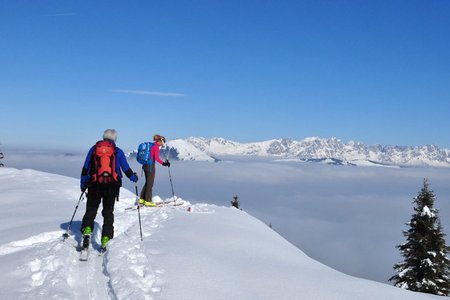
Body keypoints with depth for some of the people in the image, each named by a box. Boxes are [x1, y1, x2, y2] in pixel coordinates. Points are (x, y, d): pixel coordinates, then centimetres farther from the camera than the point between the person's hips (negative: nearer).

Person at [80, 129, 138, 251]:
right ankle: (105, 240, 3)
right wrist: (134, 177, 28)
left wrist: (83, 184, 17)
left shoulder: (94, 149, 9)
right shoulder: (118, 151, 6)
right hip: (112, 186, 0)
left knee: (90, 210, 11)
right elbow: (126, 169, 9)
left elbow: (85, 168, 9)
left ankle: (87, 231, -13)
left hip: (94, 185, 0)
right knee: (108, 213, 9)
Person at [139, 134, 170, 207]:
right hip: (151, 166, -9)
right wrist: (163, 163, -28)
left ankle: (142, 199, 20)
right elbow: (156, 158, -24)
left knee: (147, 182, 17)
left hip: (145, 165, 9)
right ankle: (148, 201, 3)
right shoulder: (156, 147, -12)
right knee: (150, 184, -1)